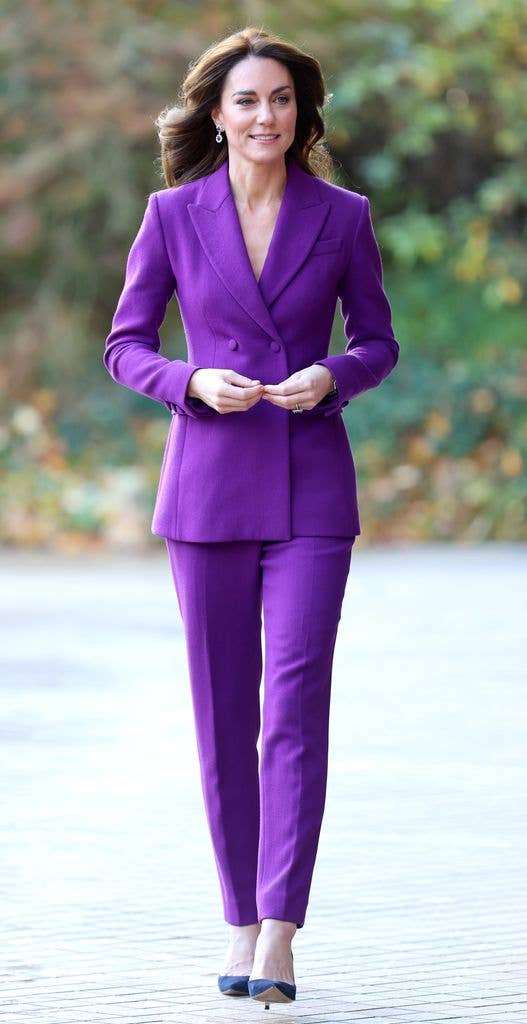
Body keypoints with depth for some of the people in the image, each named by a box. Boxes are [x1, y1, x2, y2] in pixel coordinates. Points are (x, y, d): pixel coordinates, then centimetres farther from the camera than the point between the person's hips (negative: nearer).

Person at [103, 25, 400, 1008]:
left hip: (311, 491, -1)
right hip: (208, 484, 1)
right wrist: (194, 382, -14)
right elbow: (125, 346, 5)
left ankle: (278, 941, -13)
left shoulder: (341, 216, 1)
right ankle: (240, 926, 18)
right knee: (223, 715, 5)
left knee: (295, 705, -11)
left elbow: (378, 341, 9)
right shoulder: (174, 216, 1)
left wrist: (331, 375, -13)